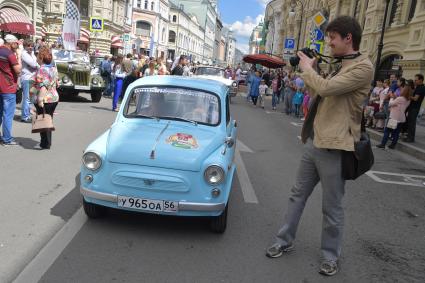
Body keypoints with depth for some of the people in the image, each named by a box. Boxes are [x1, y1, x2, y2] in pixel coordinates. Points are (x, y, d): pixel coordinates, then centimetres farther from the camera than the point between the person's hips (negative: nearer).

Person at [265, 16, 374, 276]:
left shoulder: (363, 67, -14)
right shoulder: (340, 67, 15)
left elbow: (325, 88, -26)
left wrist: (307, 68, -8)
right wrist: (309, 70, 11)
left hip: (334, 147, -9)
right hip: (313, 142, 9)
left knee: (332, 208, 6)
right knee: (298, 195, 16)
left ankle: (331, 256, 25)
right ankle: (285, 241, 30)